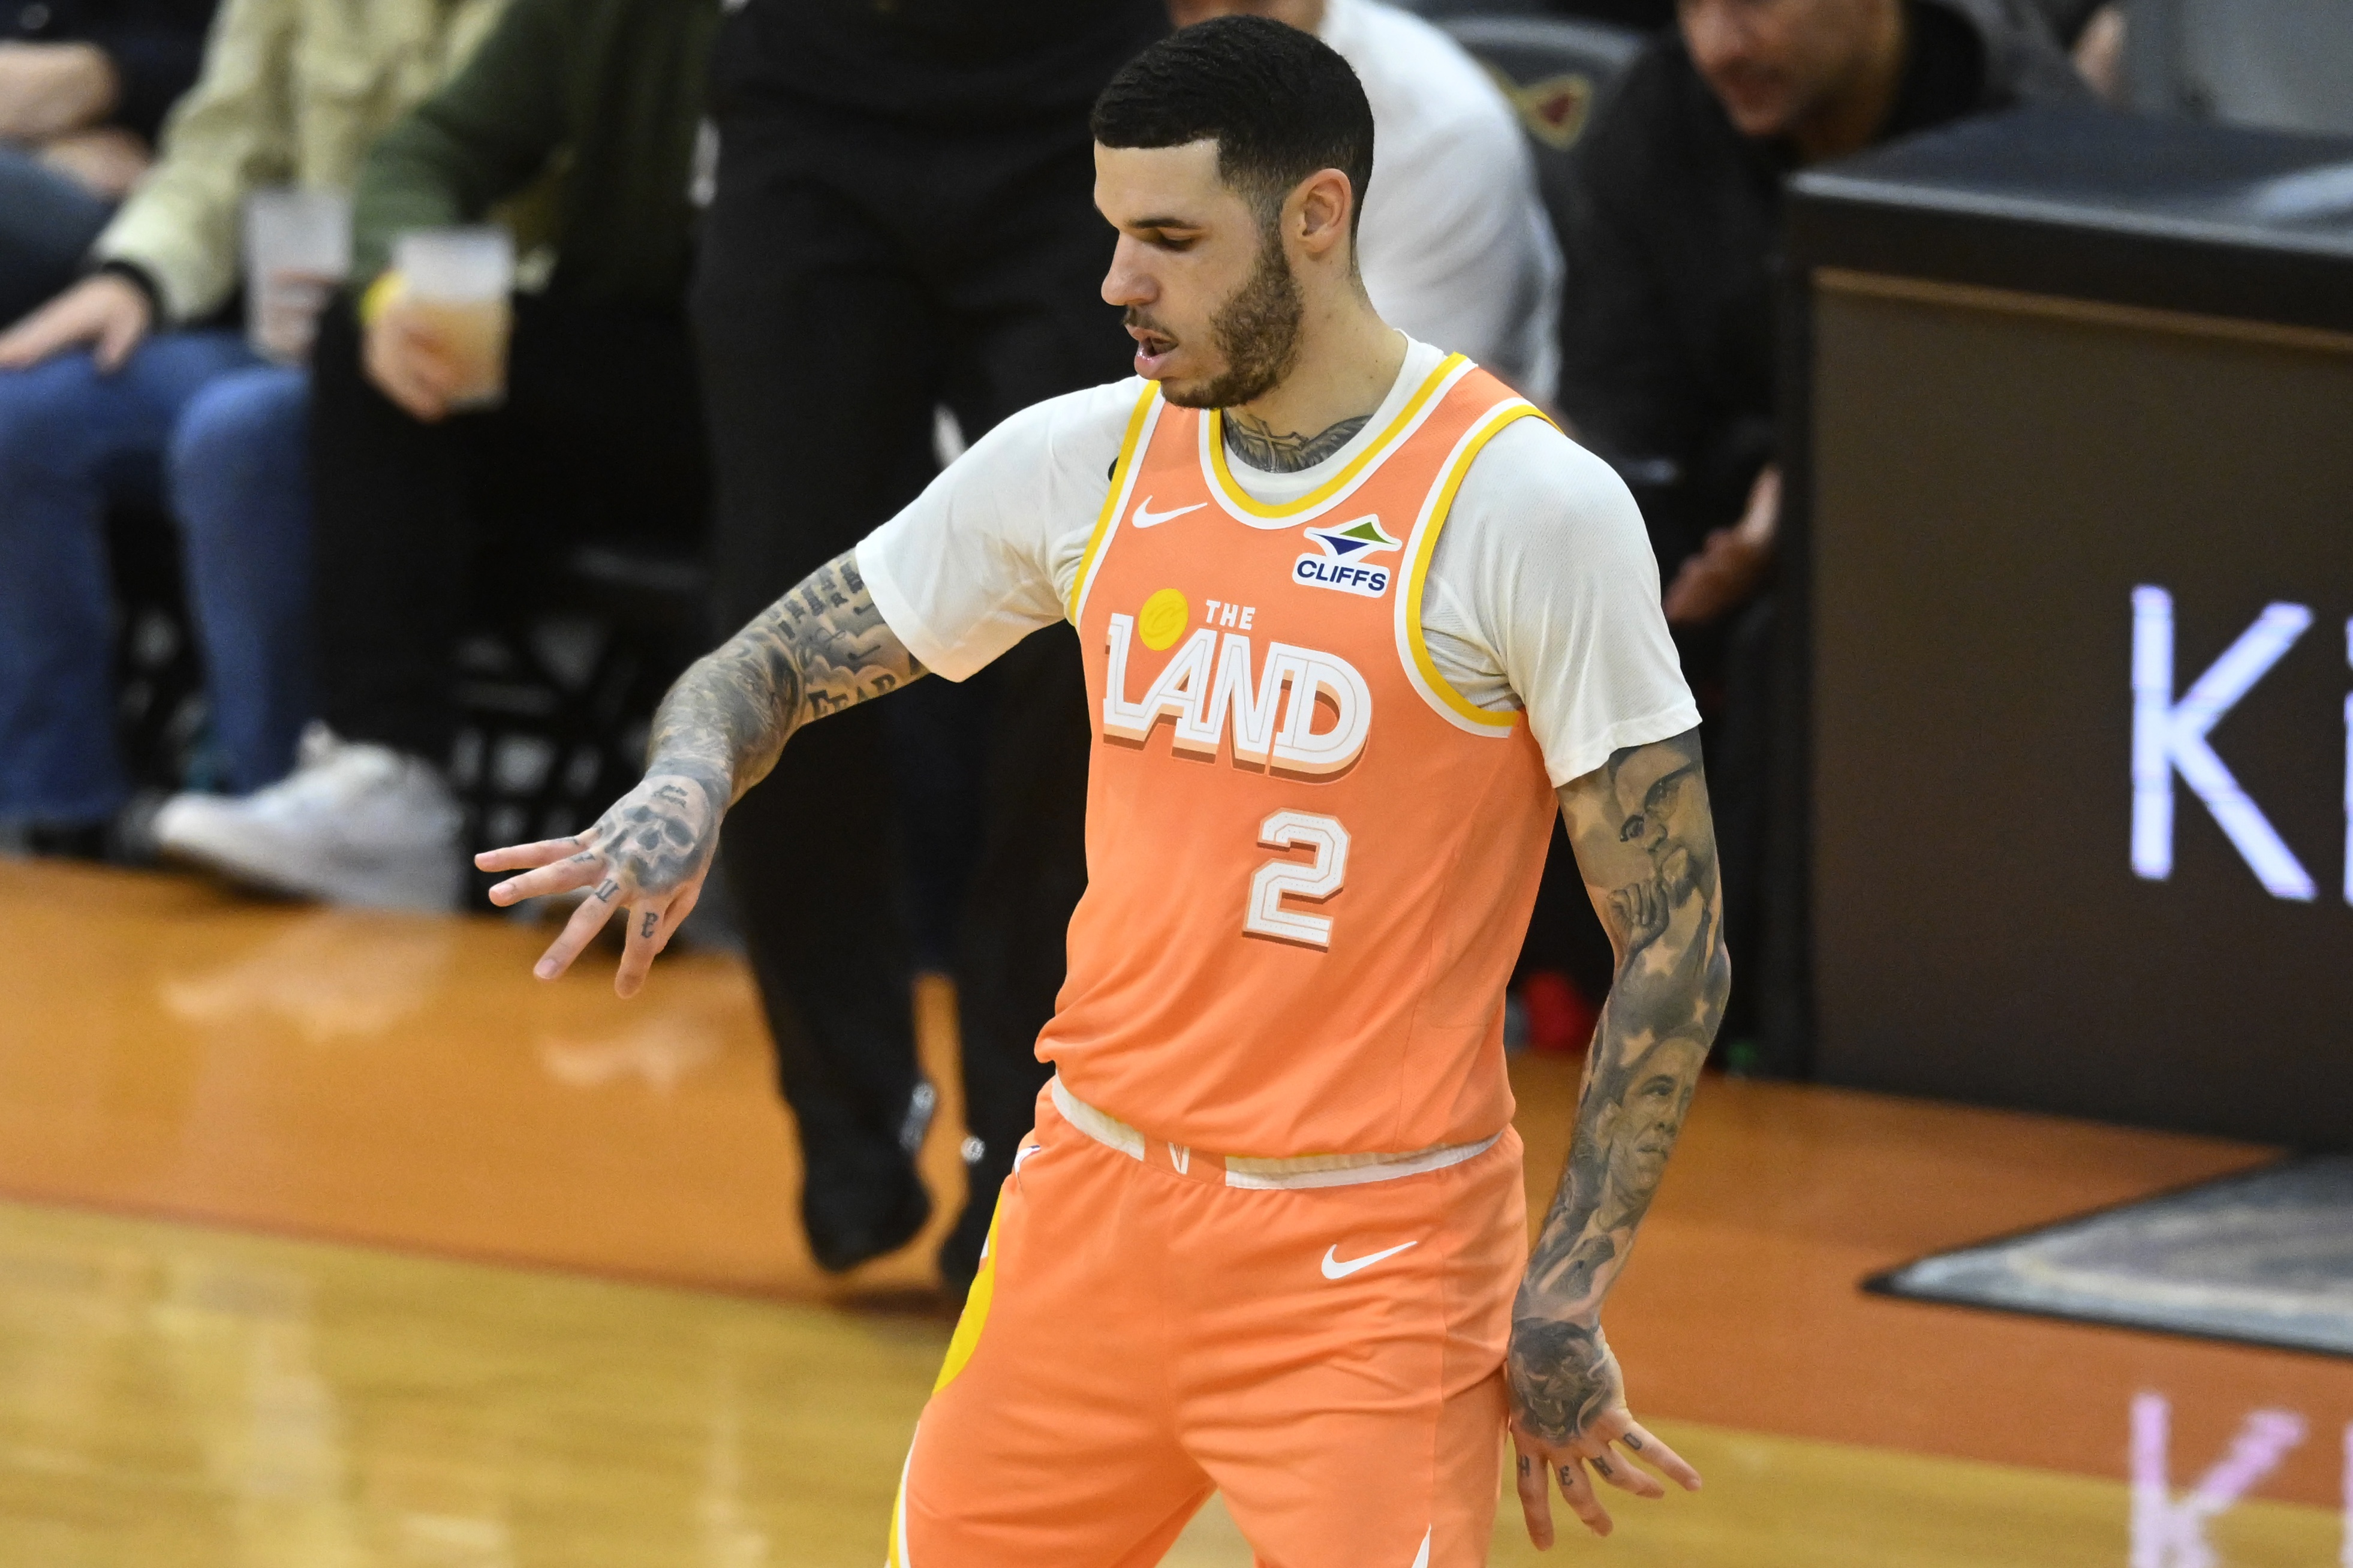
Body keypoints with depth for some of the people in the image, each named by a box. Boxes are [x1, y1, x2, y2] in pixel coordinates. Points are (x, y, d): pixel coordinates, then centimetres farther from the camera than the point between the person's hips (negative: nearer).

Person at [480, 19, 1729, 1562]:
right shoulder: (1084, 461, 3)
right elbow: (778, 663, 12)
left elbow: (1676, 942, -9)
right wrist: (683, 792, -13)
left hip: (1365, 1262, -5)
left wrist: (1565, 1303, -10)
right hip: (1097, 1200, 5)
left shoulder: (1530, 506, -12)